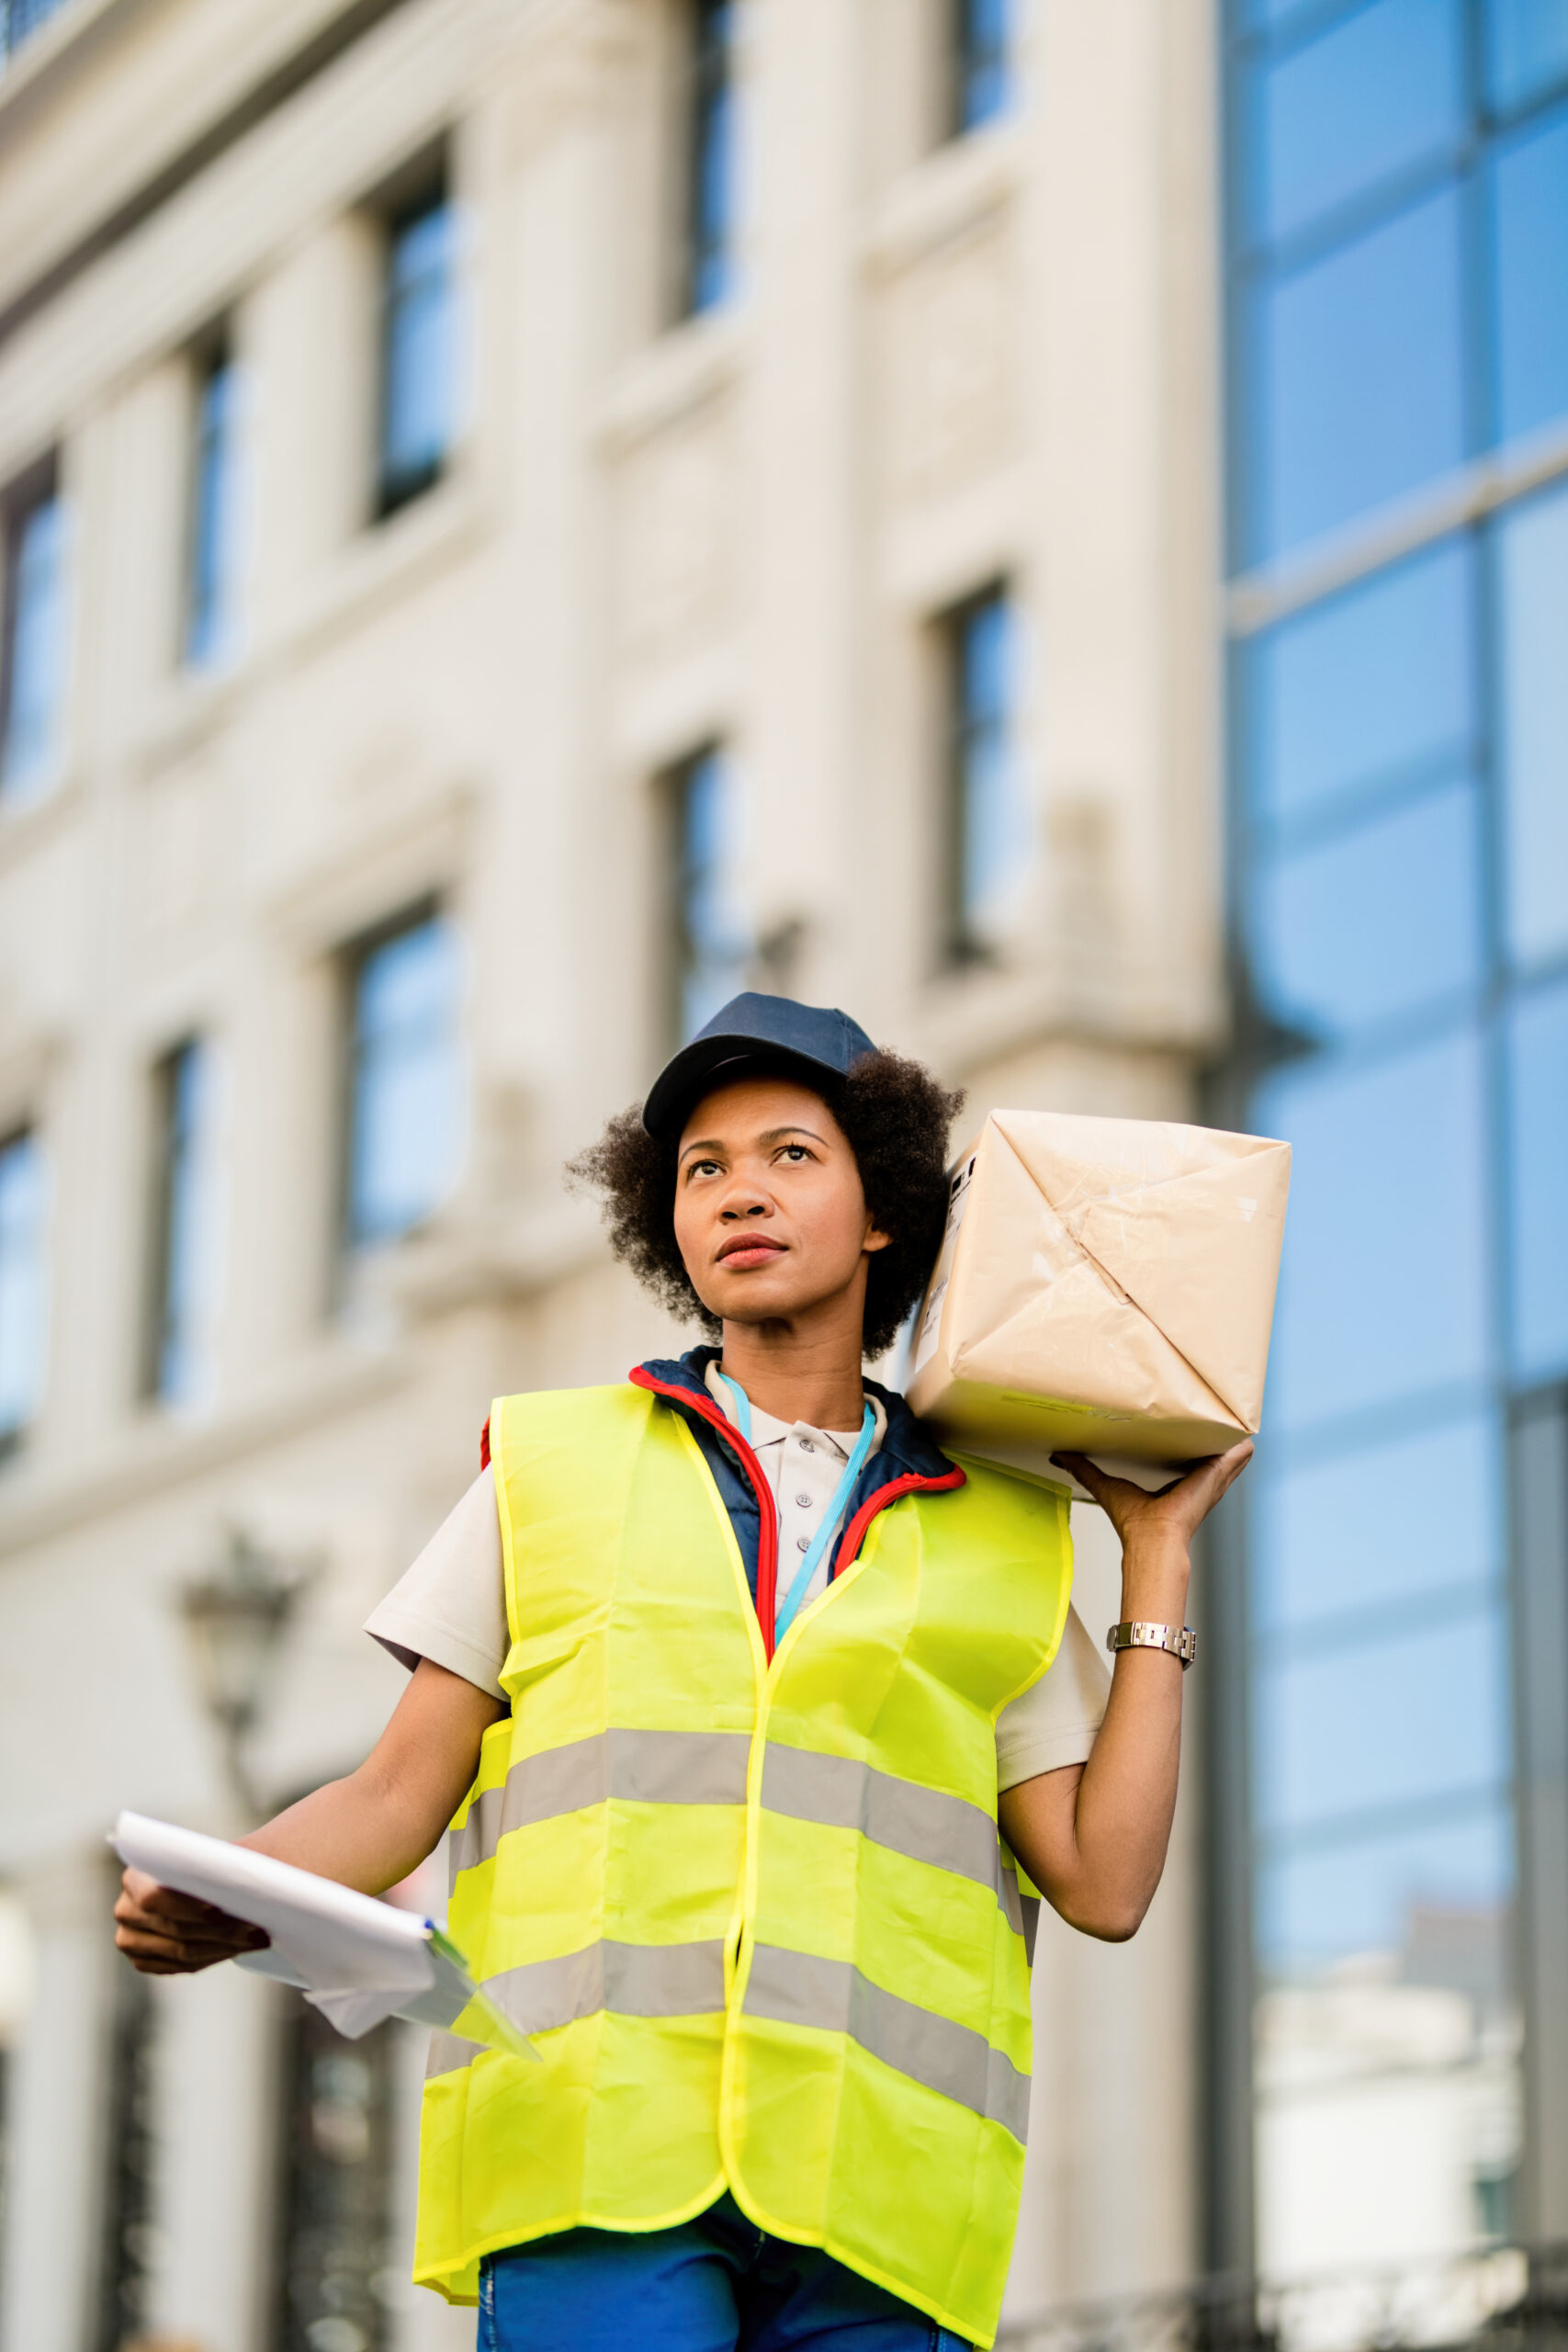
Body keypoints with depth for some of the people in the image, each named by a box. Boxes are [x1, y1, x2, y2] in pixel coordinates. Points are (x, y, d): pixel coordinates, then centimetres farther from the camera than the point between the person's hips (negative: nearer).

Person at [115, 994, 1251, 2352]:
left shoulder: (995, 1540, 18)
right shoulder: (558, 1468, 19)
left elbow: (1105, 1884, 10)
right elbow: (396, 1799, 14)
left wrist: (1159, 1555, 14)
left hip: (870, 2185, 1)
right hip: (594, 2136, -1)